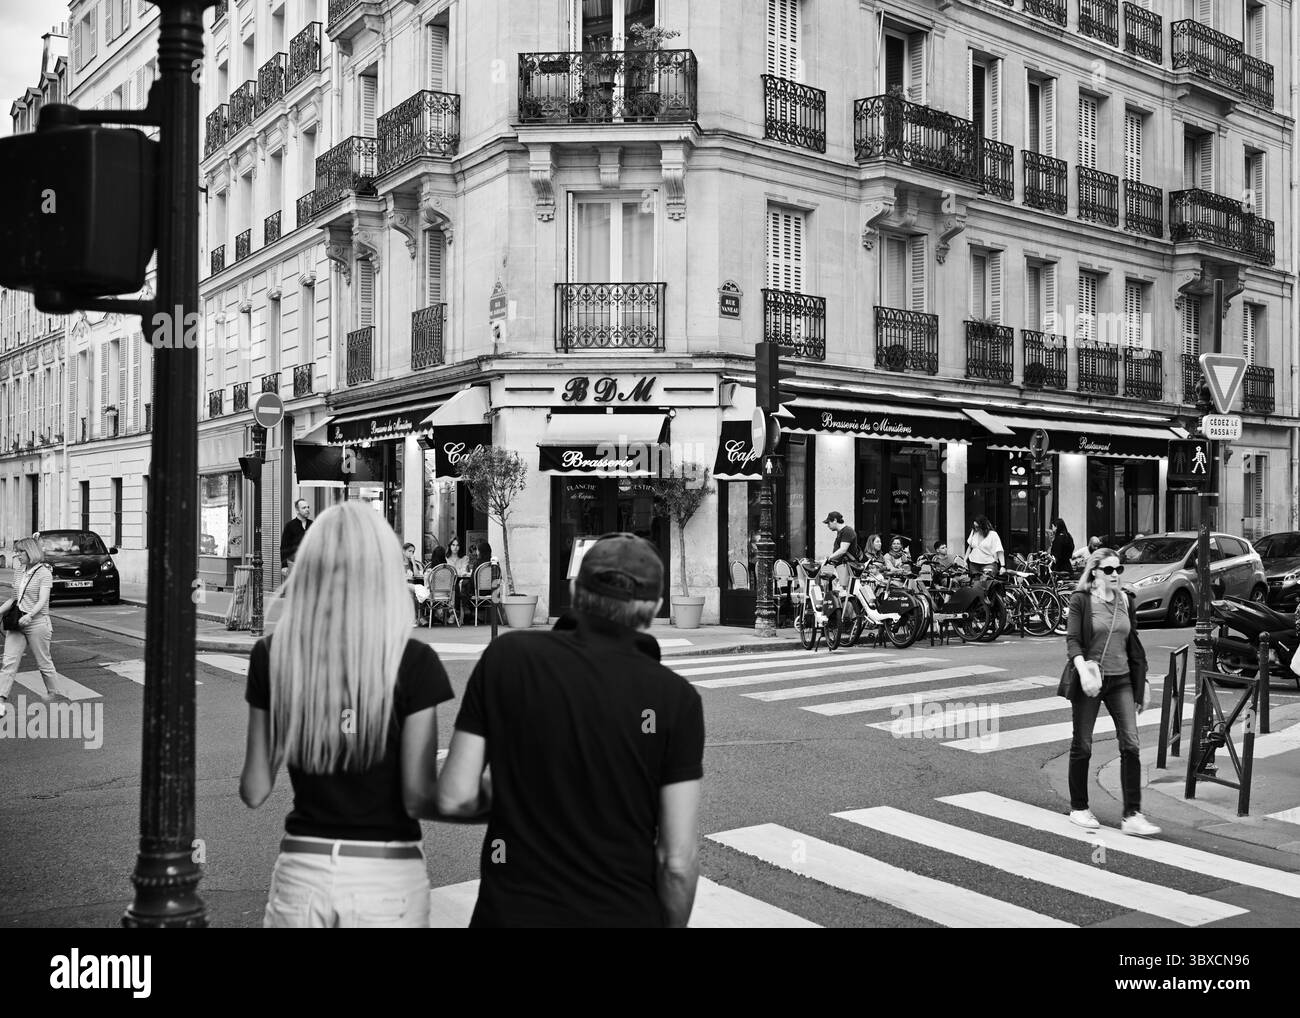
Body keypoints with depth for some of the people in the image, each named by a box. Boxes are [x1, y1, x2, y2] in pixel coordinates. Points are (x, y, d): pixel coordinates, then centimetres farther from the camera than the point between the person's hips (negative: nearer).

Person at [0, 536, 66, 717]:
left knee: (44, 663, 4)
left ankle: (57, 695, 19)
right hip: (17, 624, 6)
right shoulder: (19, 572, 11)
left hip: (37, 623, -6)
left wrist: (29, 616, -35)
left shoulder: (44, 573, -10)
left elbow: (42, 601, -20)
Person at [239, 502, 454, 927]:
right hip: (386, 878, -2)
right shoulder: (412, 662, -14)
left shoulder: (272, 656, -5)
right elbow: (418, 799, -13)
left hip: (301, 873, 2)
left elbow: (254, 792, 1)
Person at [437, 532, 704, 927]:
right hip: (625, 913, 0)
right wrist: (671, 922, 6)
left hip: (513, 910, 1)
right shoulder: (675, 698, -12)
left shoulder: (506, 657, -9)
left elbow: (456, 797, -7)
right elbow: (678, 861, -11)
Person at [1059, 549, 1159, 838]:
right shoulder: (1081, 600, -5)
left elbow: (1134, 645, 15)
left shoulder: (1126, 601, 9)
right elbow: (1072, 640, -12)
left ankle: (1132, 815, -2)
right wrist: (1082, 669, -29)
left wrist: (1142, 683, 15)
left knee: (1131, 744, -6)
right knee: (1082, 746, 6)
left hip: (1121, 680, 4)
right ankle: (1078, 808, 21)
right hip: (1090, 682, -4)